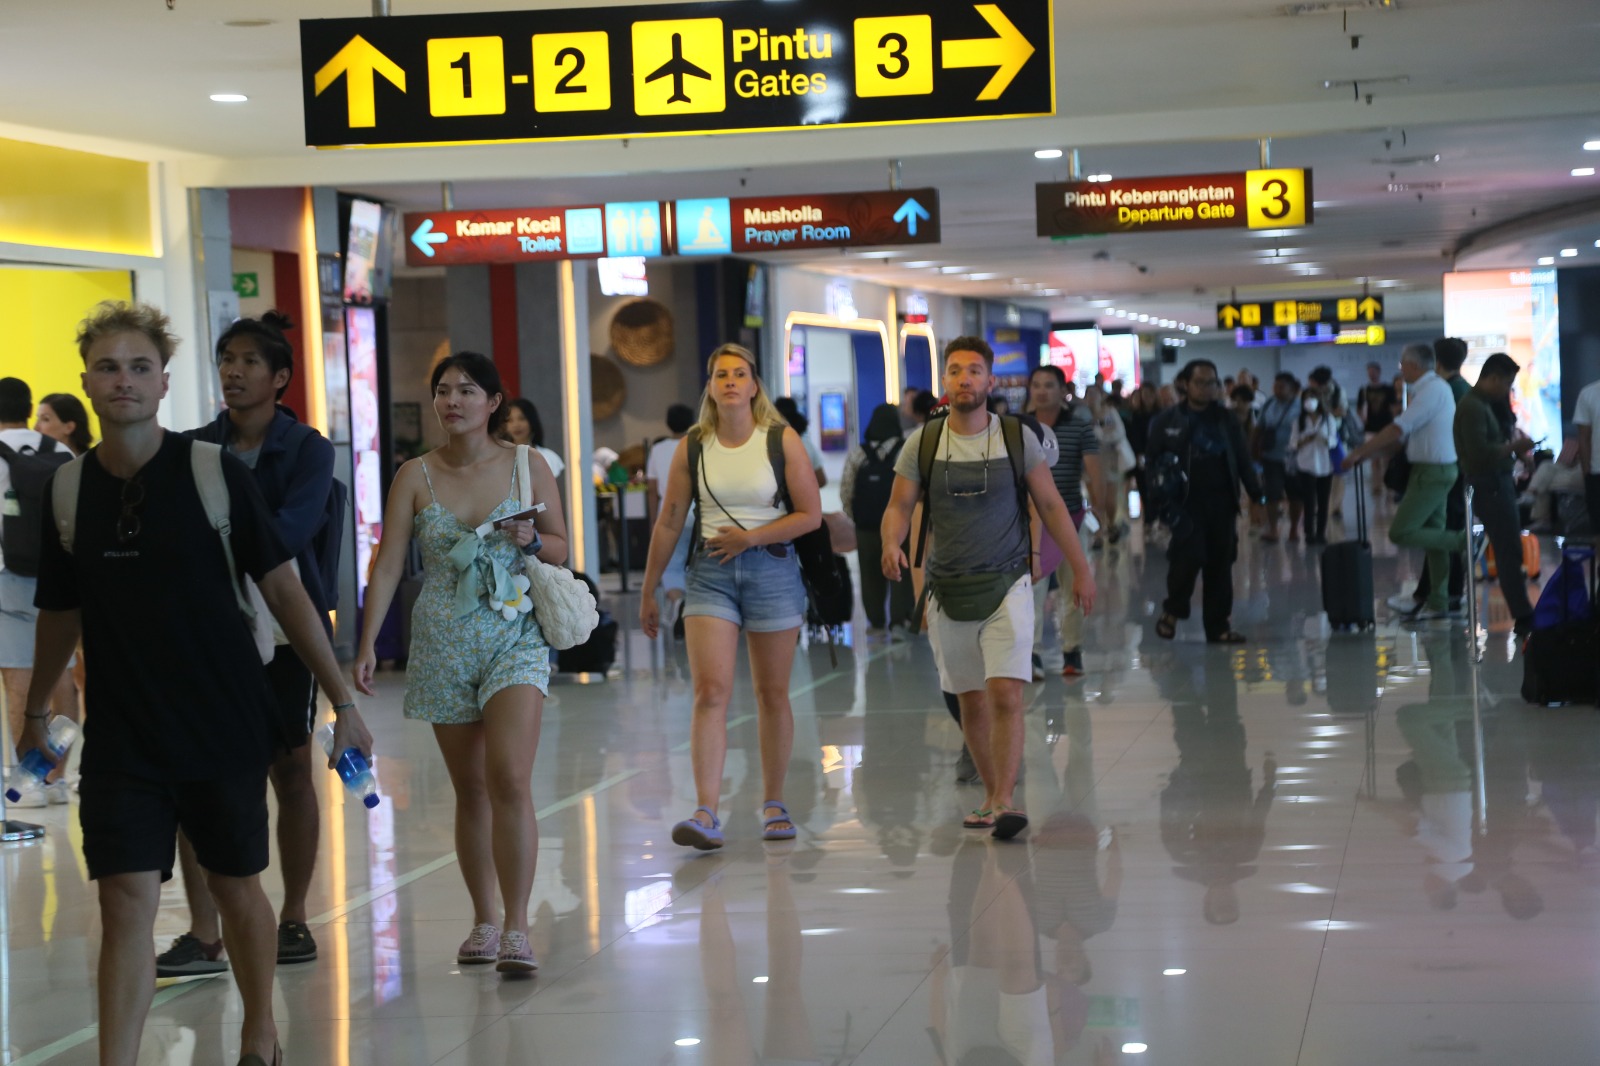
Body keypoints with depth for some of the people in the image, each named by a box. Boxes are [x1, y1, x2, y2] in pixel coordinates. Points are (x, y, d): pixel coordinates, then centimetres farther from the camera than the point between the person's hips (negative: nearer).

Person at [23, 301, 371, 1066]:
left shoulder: (214, 473, -8)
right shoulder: (70, 489, 1)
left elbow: (283, 588, -5)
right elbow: (61, 613, 14)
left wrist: (342, 700, -5)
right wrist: (35, 711, 23)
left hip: (227, 729, -1)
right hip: (121, 737, 1)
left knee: (236, 888, 13)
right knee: (126, 904, -7)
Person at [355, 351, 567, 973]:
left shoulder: (528, 465, 1)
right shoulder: (416, 476, 2)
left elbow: (561, 546, 9)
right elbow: (388, 565, 0)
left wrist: (532, 541, -13)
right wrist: (367, 645, -7)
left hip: (515, 638, -2)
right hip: (443, 644, 2)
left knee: (510, 781, -16)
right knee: (470, 791, 8)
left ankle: (516, 928, -14)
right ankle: (484, 922, 19)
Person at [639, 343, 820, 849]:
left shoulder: (782, 441, -1)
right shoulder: (692, 447, 4)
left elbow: (811, 514, -2)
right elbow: (669, 522, 9)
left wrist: (751, 537, -13)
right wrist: (648, 591, 10)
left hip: (771, 568, 0)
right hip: (710, 574, 0)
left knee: (772, 694, 8)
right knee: (710, 692, -12)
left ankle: (773, 803, 23)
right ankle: (706, 814, -18)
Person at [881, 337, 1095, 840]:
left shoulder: (1018, 438, -2)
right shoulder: (923, 442, 1)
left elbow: (1051, 505, 5)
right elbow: (899, 505, 1)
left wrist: (1081, 569, 5)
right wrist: (891, 544, -21)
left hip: (1007, 586, -2)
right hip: (949, 591, 2)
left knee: (1006, 695, -16)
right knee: (971, 702, 10)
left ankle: (1005, 803, -17)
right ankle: (993, 798, 23)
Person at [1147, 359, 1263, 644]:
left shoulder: (1225, 419, 11)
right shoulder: (1168, 422, 2)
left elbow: (1242, 459, 11)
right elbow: (1155, 462, 1)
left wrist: (1256, 493, 3)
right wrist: (1165, 500, -11)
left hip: (1221, 502, 4)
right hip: (1187, 501, -4)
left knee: (1221, 562, 4)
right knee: (1190, 555, -17)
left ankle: (1218, 626, 13)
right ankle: (1173, 610, 8)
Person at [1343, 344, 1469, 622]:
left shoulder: (1431, 391, -18)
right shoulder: (1433, 388, 13)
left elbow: (1397, 430, -20)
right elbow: (1403, 434, 16)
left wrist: (1359, 452, -13)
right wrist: (1367, 454, 12)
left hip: (1432, 472, -10)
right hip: (1437, 471, 10)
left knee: (1400, 533, -10)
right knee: (1433, 537, 13)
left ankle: (1463, 540, -6)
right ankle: (1436, 602, 18)